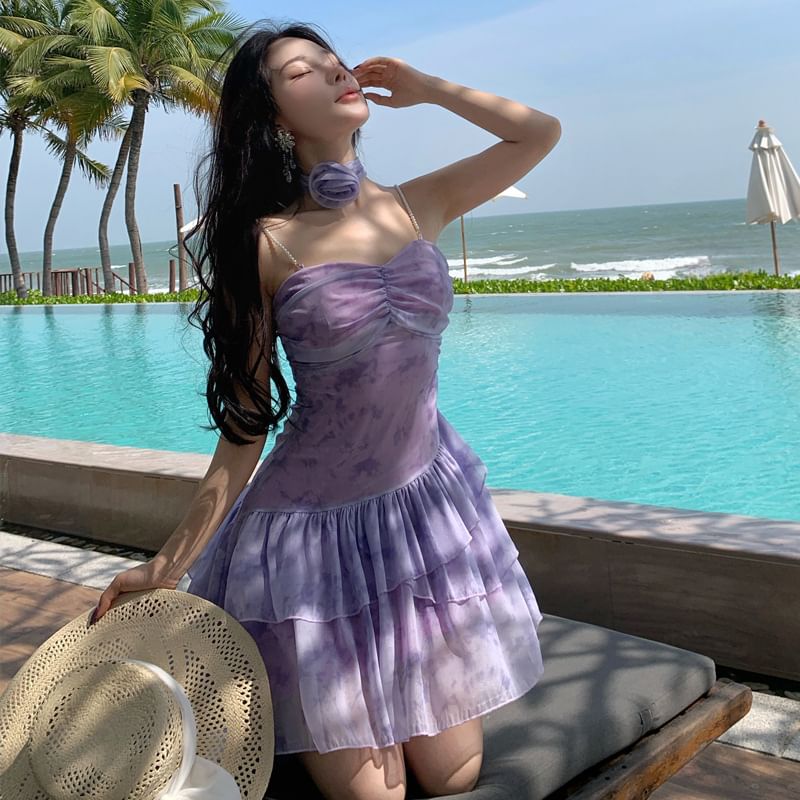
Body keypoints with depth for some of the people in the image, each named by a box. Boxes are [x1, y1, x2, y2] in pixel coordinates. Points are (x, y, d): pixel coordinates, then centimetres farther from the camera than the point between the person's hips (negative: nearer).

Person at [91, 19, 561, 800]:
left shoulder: (415, 205, 2)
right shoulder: (266, 243, -10)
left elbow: (540, 133, 5)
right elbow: (245, 426, -8)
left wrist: (423, 87, 4)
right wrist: (168, 565, -9)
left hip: (430, 508, 4)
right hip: (314, 531, -4)